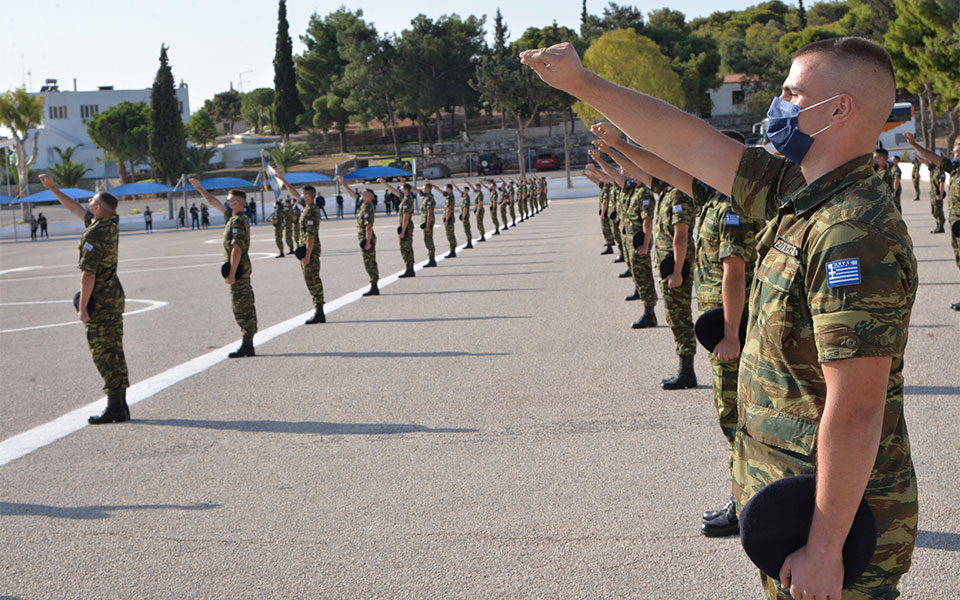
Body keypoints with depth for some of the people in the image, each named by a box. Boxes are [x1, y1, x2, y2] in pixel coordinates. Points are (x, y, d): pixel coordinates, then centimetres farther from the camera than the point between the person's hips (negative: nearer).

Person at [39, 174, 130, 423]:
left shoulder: (93, 236, -21)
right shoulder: (111, 224, 6)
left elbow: (88, 275, -21)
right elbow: (75, 209, 20)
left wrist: (83, 308, -16)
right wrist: (52, 188, 24)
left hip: (99, 302, -9)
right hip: (115, 298, 9)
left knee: (103, 355, -4)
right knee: (115, 352, 11)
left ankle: (114, 408, -4)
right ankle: (121, 406, 15)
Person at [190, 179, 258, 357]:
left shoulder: (238, 222, -17)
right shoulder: (234, 217, 12)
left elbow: (236, 249, -23)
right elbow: (215, 203, 24)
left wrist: (231, 274, -24)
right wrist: (199, 188, 28)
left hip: (238, 269, -10)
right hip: (243, 268, 10)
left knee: (241, 307, -8)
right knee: (246, 306, 10)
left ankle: (247, 346, -8)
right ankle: (248, 345, 15)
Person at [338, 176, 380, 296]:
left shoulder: (368, 209, -18)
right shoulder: (363, 205, 10)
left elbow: (368, 227, -23)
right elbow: (352, 194, 22)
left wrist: (368, 242, -25)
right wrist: (343, 183, 24)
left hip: (367, 239, -10)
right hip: (365, 239, 10)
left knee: (370, 263, -6)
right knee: (370, 263, 12)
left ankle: (374, 288, -3)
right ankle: (374, 288, 17)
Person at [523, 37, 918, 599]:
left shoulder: (853, 236, -26)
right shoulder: (798, 194, 4)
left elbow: (855, 412, -29)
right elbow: (694, 146, 13)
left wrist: (823, 548, -27)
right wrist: (583, 84, 14)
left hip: (837, 510, -10)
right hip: (789, 495, 10)